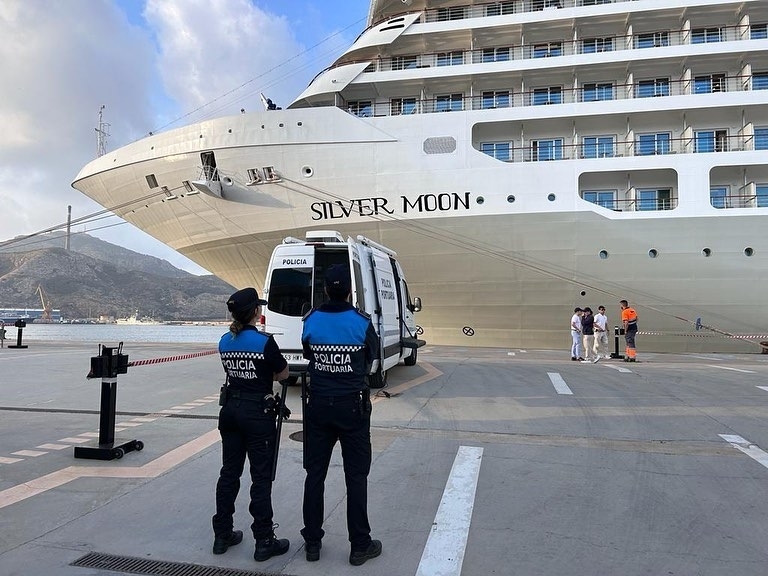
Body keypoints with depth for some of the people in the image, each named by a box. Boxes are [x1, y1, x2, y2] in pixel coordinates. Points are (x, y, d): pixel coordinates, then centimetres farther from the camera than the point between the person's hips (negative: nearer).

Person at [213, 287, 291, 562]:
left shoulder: (225, 341, 2)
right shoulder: (264, 341, -17)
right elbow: (283, 373, -4)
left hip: (230, 409, 6)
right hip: (258, 413, -6)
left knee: (229, 473, 16)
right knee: (261, 478, 3)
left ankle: (222, 535, 26)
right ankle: (264, 542, 11)